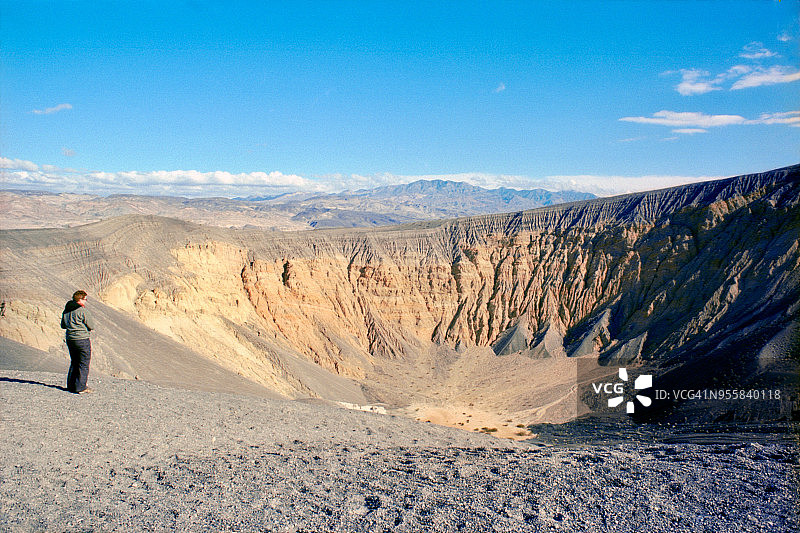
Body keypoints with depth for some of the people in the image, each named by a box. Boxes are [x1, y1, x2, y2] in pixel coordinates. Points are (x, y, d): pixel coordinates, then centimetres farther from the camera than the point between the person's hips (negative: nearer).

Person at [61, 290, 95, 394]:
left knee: (74, 363, 19)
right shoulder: (82, 311, -15)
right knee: (84, 364, 0)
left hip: (69, 339, 8)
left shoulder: (66, 311, 8)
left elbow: (63, 326, 19)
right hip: (82, 340, -8)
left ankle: (71, 385, 22)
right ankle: (81, 387, 0)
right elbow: (91, 326, -11)